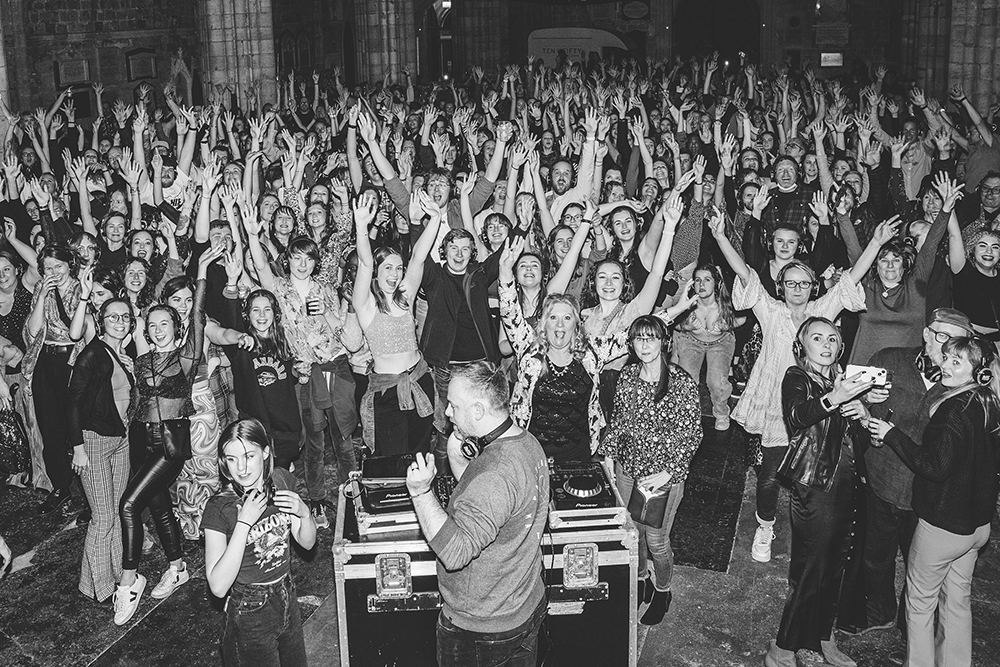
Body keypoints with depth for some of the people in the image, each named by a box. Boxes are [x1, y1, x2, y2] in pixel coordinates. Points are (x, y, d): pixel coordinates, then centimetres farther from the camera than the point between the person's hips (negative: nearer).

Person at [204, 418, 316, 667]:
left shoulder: (281, 480, -8)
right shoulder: (219, 508, -22)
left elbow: (307, 543, 2)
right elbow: (218, 587, -28)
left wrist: (304, 513, -20)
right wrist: (244, 522, -33)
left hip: (287, 599, 5)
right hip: (250, 615, -5)